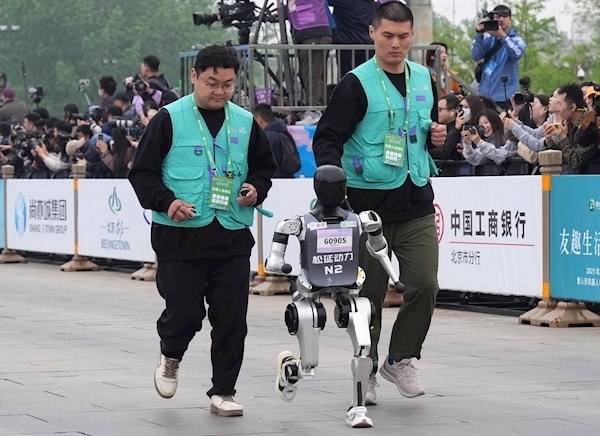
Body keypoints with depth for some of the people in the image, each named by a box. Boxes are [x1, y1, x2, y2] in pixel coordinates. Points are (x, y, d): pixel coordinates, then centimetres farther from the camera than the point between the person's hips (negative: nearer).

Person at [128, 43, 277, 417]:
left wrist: (256, 189, 1)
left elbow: (265, 167, 22)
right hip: (180, 235, -3)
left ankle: (223, 392, 14)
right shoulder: (170, 119, -2)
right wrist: (167, 202, -17)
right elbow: (142, 172, -1)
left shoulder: (245, 123, 10)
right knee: (185, 313, -6)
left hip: (232, 236, 3)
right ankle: (171, 356, 27)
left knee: (232, 318, 1)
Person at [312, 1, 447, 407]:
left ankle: (401, 359, 12)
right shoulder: (357, 84, -6)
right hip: (369, 202, -4)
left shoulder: (424, 79, 11)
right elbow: (328, 137, -8)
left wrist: (437, 134, 4)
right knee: (370, 293, 4)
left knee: (425, 284, -7)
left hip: (416, 203, 4)